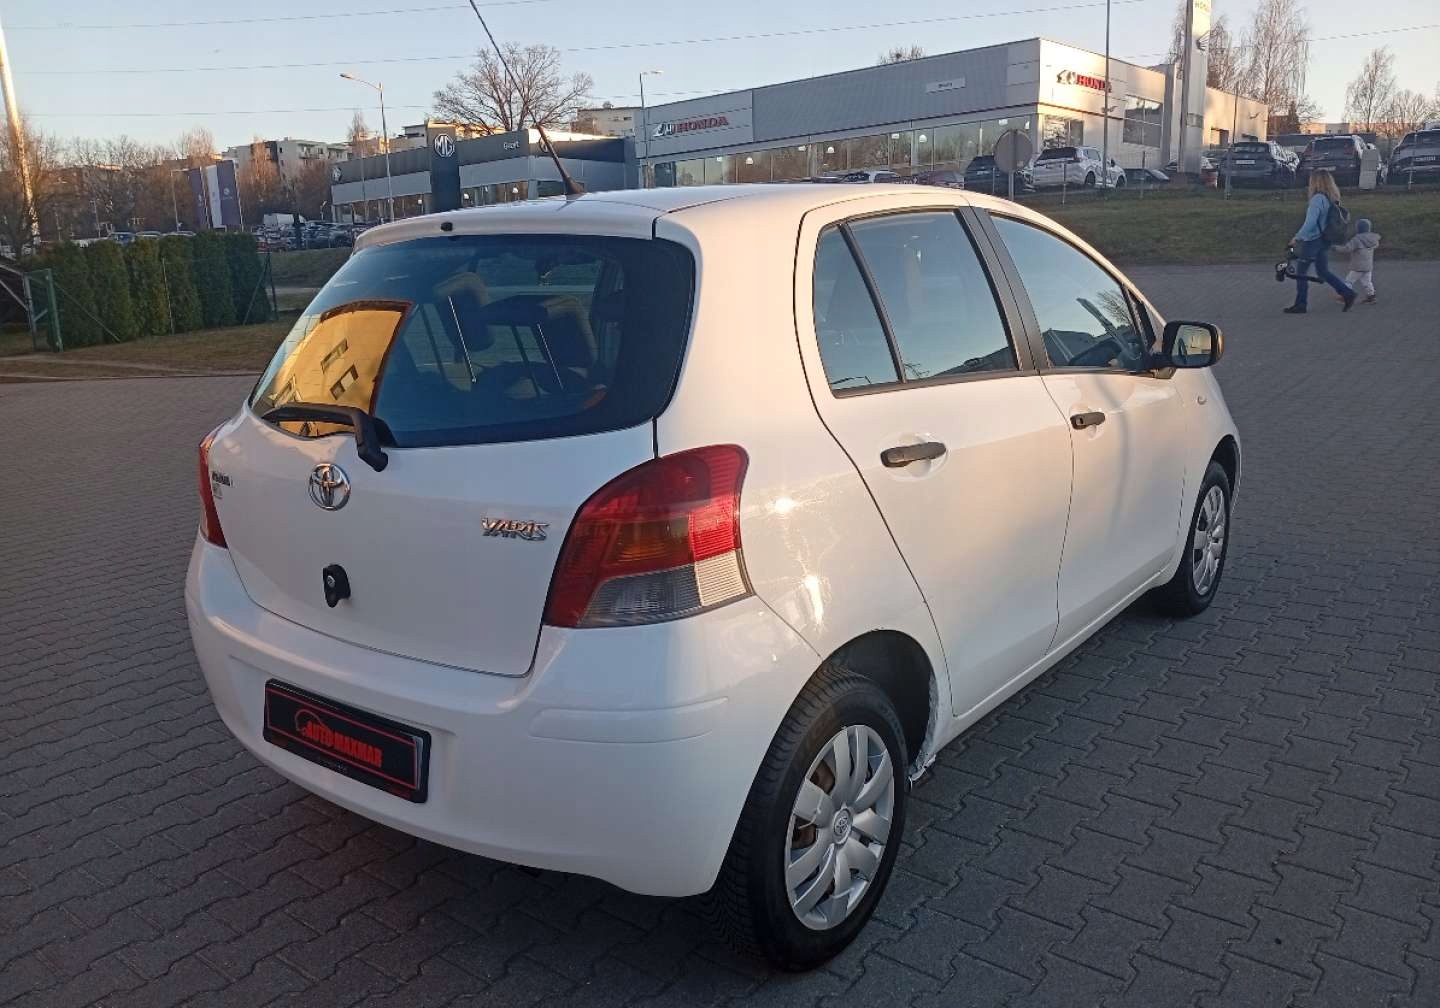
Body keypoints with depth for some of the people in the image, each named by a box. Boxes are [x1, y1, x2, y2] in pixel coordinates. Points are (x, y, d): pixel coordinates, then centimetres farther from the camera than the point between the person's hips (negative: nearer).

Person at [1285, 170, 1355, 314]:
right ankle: (1347, 293, 7)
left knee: (1301, 273, 6)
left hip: (1311, 241, -8)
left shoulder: (1317, 199, -20)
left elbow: (1310, 222, -24)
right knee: (1323, 272, 16)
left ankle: (1301, 305, 12)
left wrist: (1297, 237, -14)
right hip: (1324, 241, 8)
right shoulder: (1332, 199, 6)